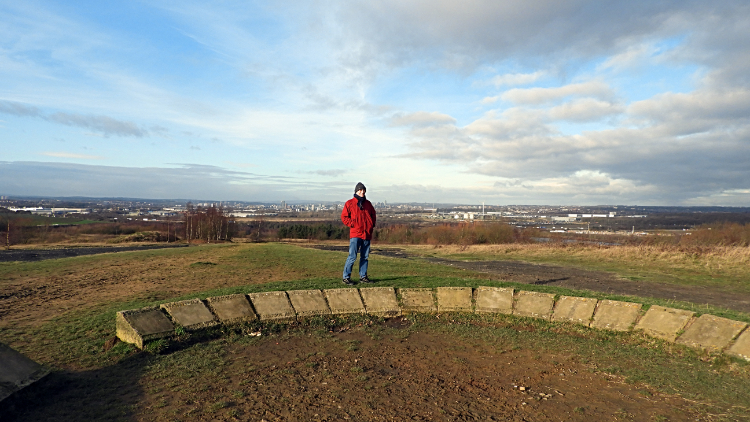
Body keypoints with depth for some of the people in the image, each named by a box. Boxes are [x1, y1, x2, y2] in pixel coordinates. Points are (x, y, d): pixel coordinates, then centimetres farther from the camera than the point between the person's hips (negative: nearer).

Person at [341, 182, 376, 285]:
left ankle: (363, 276, 20)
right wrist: (352, 224, -8)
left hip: (367, 234, 5)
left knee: (365, 257, 10)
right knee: (352, 256, -10)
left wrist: (372, 225, 13)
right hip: (355, 234, -5)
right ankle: (346, 277, -2)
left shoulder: (368, 204, 14)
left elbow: (373, 215, 26)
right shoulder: (350, 203, 0)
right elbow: (344, 216, 0)